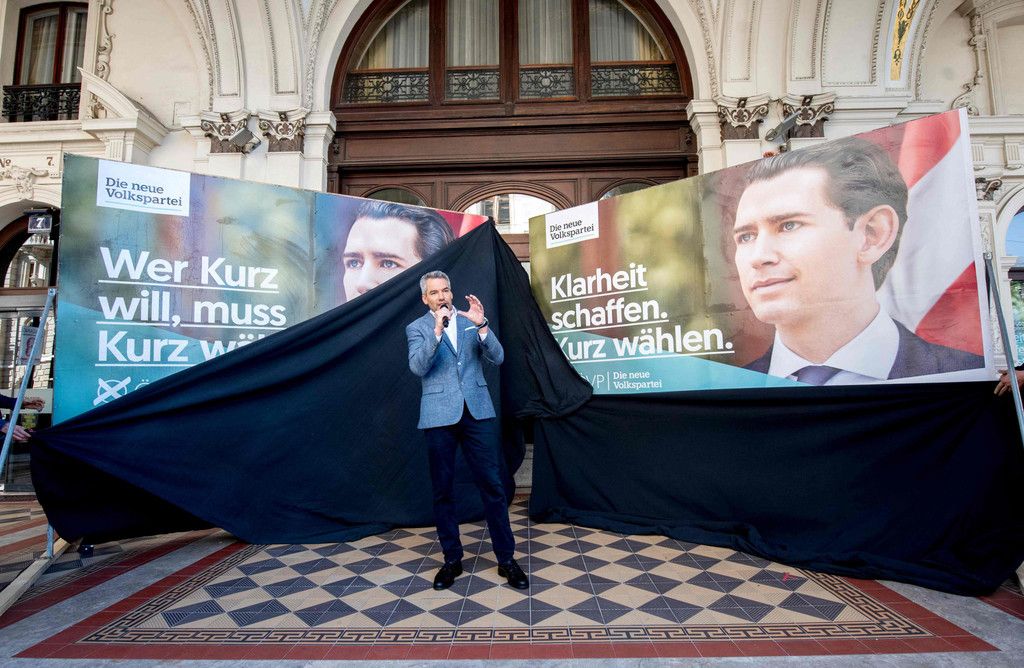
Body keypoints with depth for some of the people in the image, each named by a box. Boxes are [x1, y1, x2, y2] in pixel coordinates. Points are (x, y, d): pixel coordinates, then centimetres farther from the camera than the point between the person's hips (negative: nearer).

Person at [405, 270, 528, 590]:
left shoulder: (470, 321, 10)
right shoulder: (417, 328, 5)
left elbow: (497, 358, 1)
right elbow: (417, 367, -11)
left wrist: (481, 325, -13)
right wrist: (437, 330, -21)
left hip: (477, 411, 1)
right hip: (439, 416, -1)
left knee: (492, 485, 2)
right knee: (442, 490, 8)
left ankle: (506, 559, 15)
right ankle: (452, 560, 24)